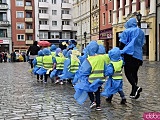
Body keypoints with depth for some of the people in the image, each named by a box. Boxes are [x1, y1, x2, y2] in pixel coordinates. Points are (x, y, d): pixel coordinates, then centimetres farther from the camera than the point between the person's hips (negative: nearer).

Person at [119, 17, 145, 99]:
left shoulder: (127, 31, -2)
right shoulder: (141, 32, 16)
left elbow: (122, 44, -5)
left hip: (129, 54, -6)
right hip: (138, 55, 6)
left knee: (128, 73, -4)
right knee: (134, 73, 10)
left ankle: (135, 87, -25)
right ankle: (133, 92, 11)